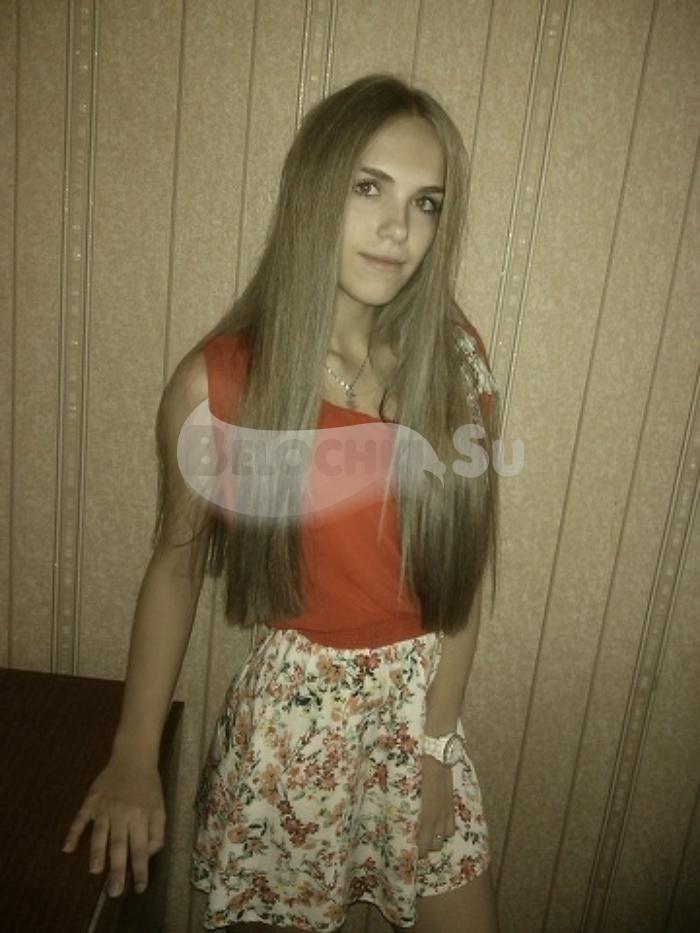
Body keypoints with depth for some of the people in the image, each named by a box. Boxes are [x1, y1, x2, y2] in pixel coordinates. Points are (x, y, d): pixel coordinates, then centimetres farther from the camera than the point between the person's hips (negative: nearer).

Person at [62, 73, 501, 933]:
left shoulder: (455, 362, -9)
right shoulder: (216, 384, -15)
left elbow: (461, 561, -5)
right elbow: (175, 565, -5)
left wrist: (436, 740, -5)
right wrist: (135, 759, -3)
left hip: (420, 701, 3)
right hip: (289, 715, -2)